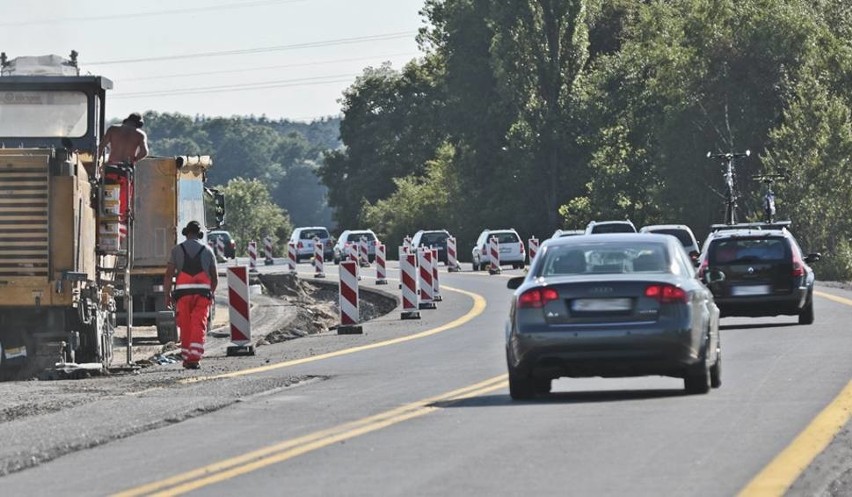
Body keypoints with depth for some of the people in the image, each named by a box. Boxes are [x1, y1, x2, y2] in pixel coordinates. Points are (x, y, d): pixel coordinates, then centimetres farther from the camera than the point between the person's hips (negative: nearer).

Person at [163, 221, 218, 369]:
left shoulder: (177, 250, 8)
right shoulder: (207, 250, 12)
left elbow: (168, 275, 1)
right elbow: (215, 277, 16)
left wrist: (167, 295, 7)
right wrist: (211, 294, 31)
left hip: (183, 291, 0)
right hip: (203, 291, 0)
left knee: (185, 327, 9)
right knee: (199, 327, -3)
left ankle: (186, 358, 14)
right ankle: (194, 359, -14)